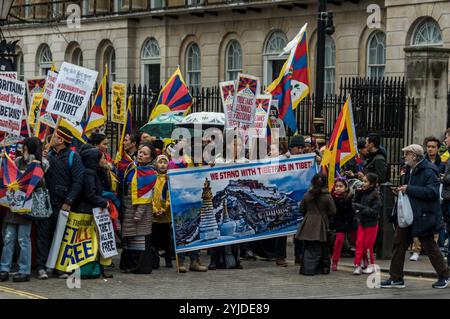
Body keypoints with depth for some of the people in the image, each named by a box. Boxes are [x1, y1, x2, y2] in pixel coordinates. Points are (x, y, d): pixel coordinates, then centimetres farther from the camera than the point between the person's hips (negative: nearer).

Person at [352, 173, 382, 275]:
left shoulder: (376, 196, -13)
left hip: (371, 224, -5)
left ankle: (371, 265, 17)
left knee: (367, 245, 1)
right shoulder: (363, 193, 5)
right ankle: (357, 266, 0)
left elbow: (374, 211, -19)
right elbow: (356, 204, 10)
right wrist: (357, 194, -3)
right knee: (359, 244, -2)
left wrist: (361, 208, -23)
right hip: (362, 222, 5)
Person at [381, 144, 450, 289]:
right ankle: (396, 278, 10)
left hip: (423, 216, -9)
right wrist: (402, 190, 6)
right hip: (408, 215, 9)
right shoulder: (412, 170, 14)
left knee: (429, 246, 2)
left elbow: (432, 192, -27)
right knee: (399, 243, 5)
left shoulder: (428, 172, -16)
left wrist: (409, 189, -25)